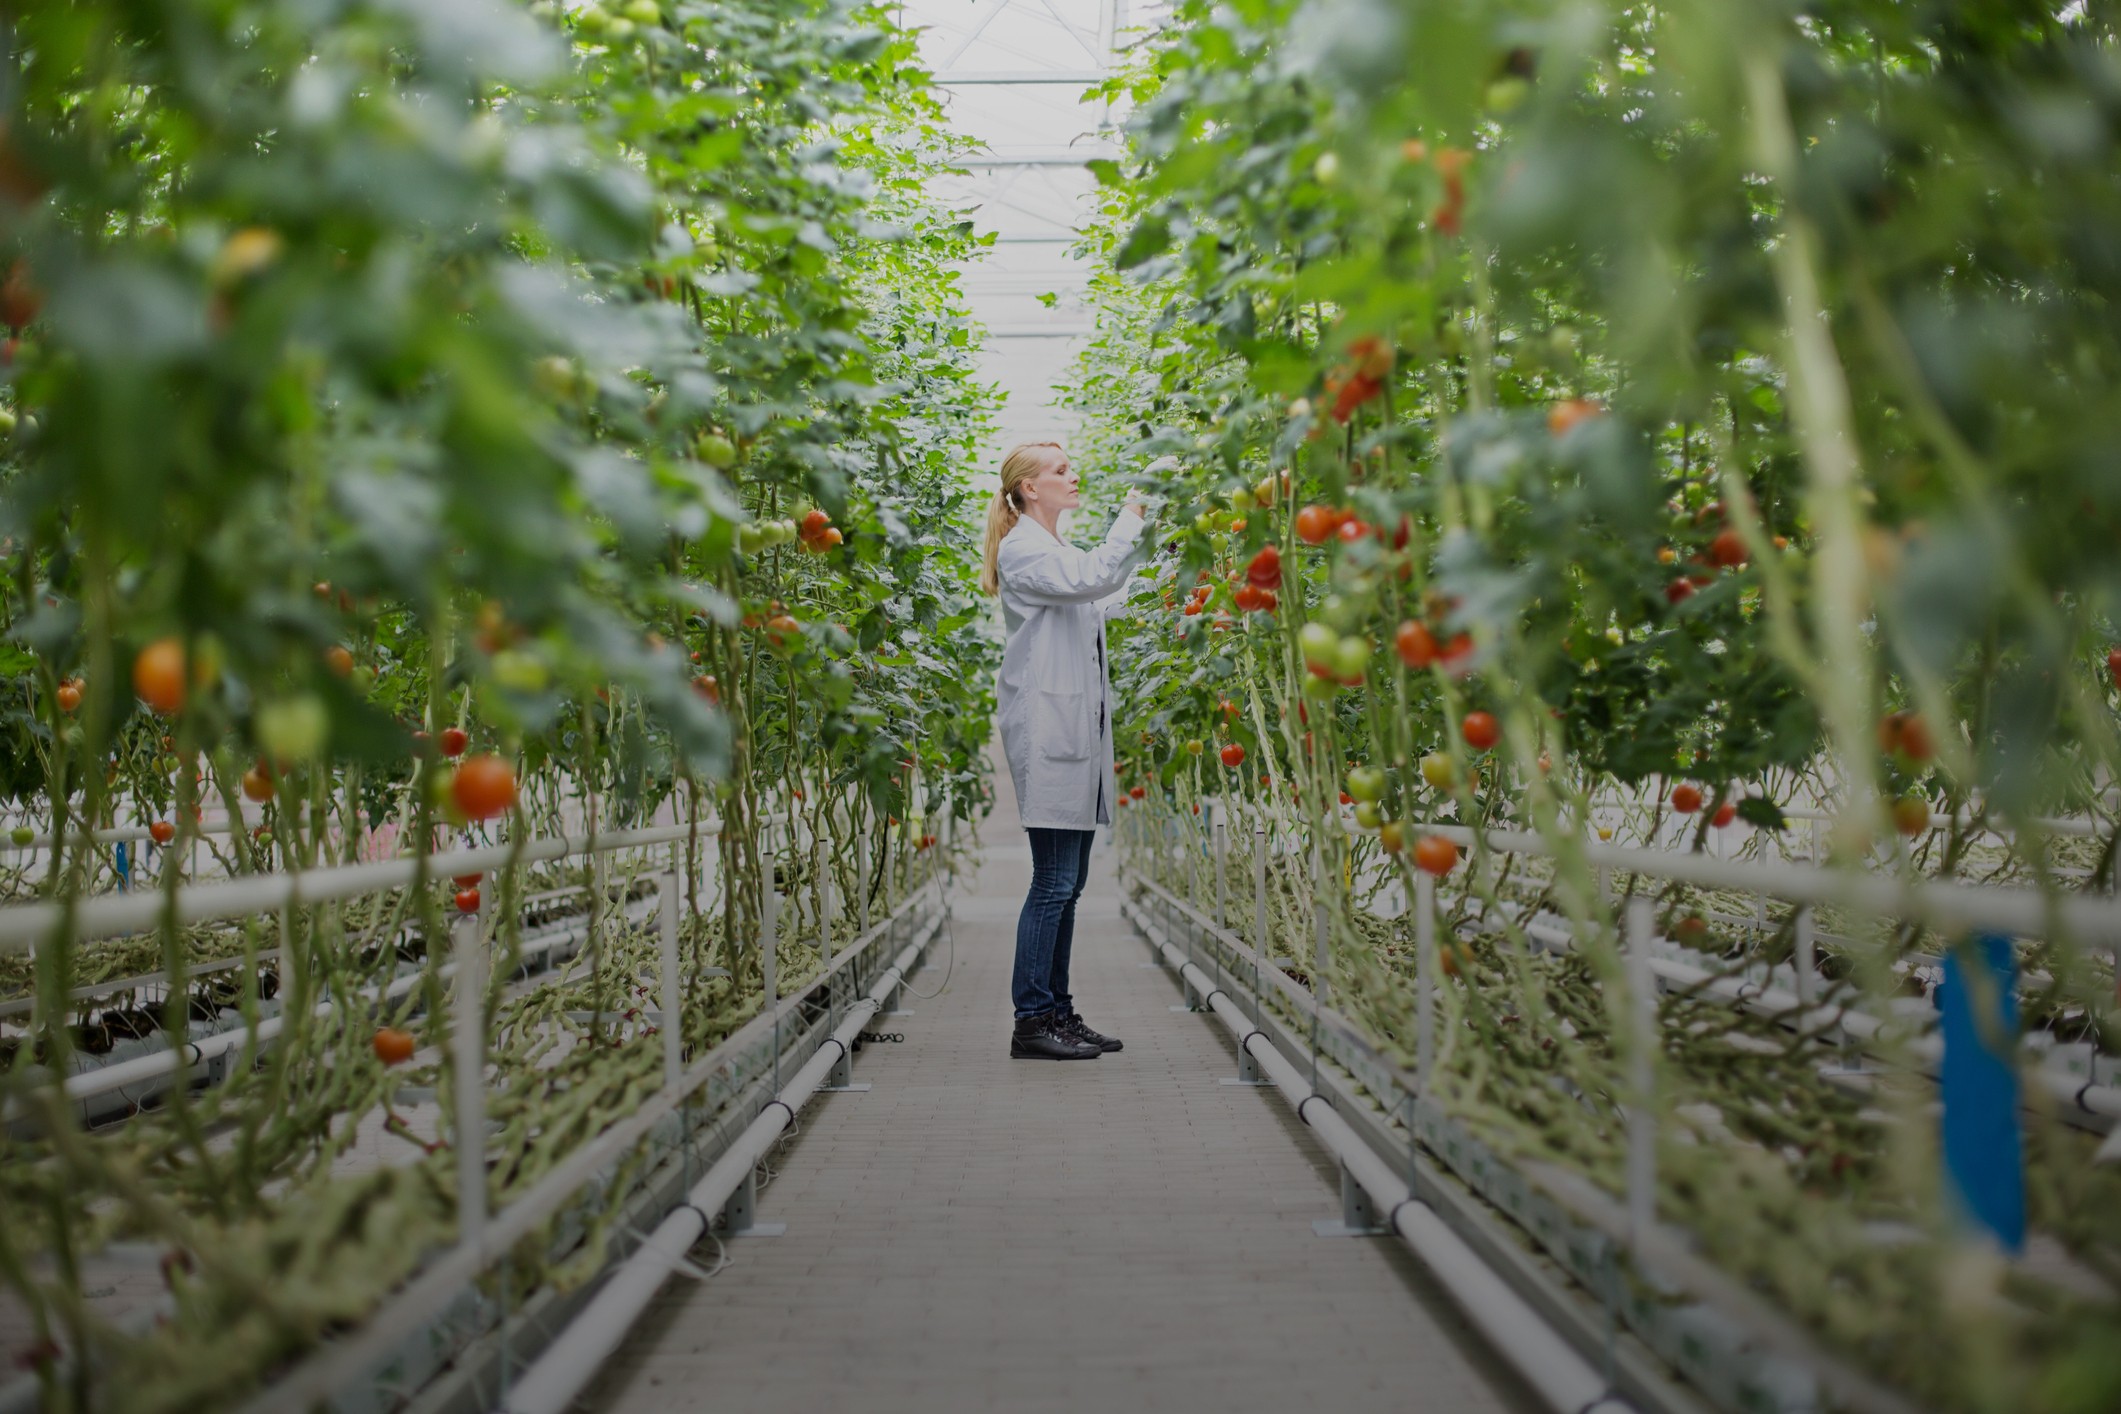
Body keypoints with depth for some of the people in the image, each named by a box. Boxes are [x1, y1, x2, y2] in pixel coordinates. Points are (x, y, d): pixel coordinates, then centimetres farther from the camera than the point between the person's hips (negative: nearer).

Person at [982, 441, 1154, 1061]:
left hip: (1077, 725, 10)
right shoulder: (1022, 550, -7)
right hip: (1046, 725, -10)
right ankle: (1031, 1021, -7)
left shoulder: (1057, 552, 22)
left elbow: (1101, 602, 28)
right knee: (1054, 881, -10)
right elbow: (1092, 579, -21)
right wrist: (1134, 513, -12)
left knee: (1069, 880, 8)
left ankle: (1058, 1012, 12)